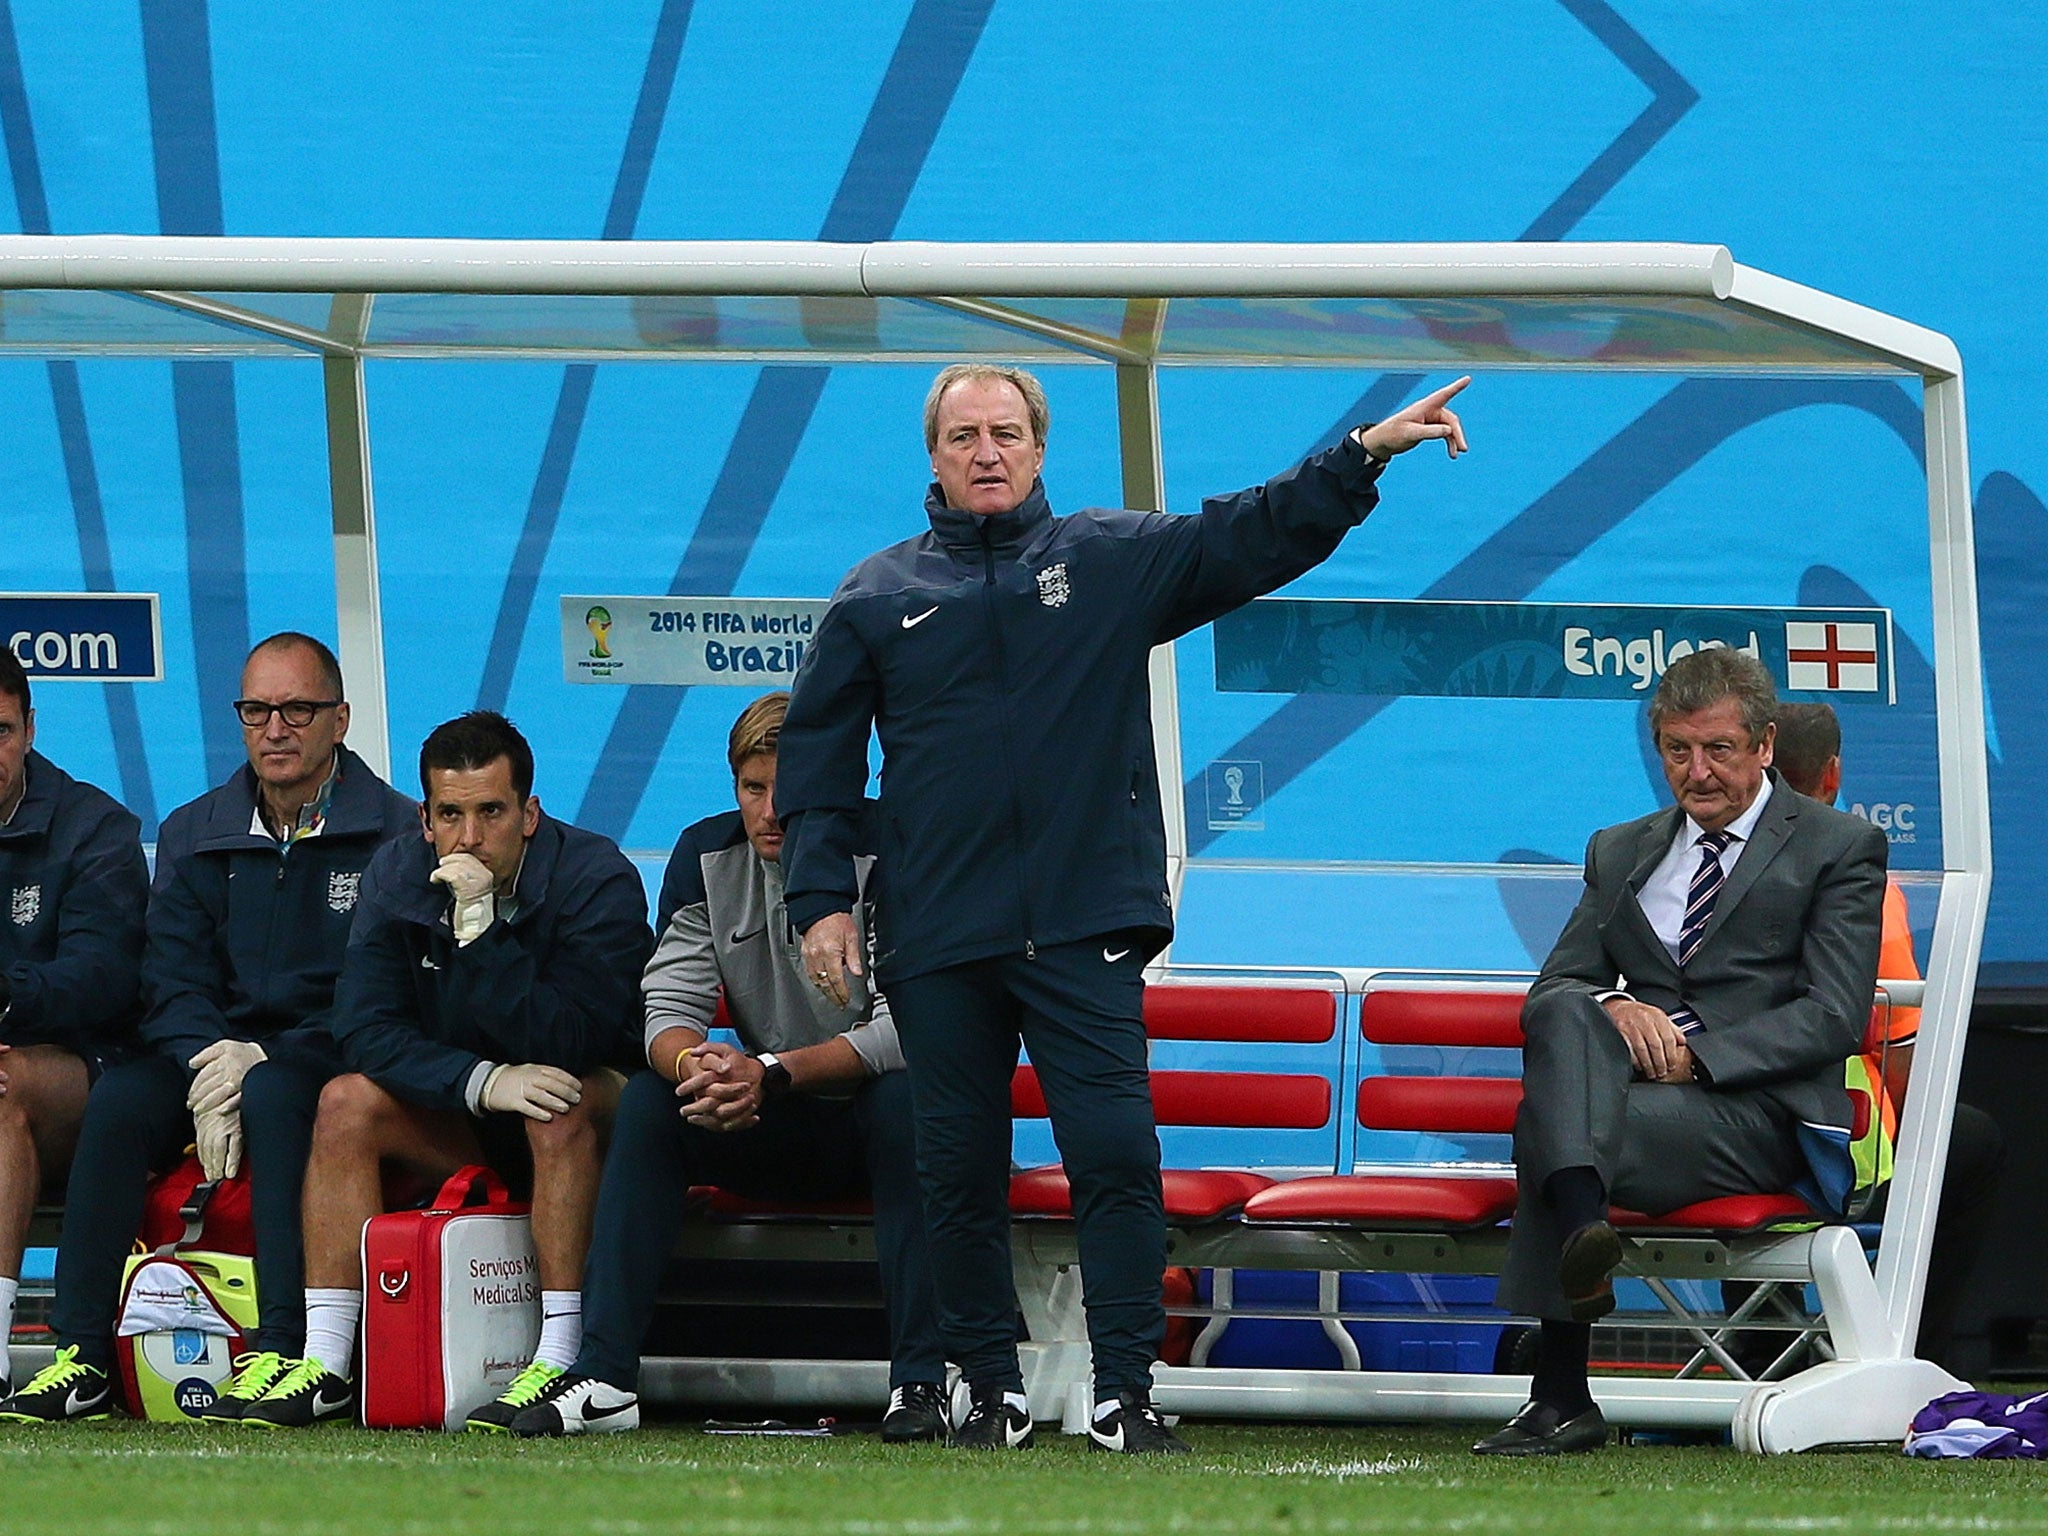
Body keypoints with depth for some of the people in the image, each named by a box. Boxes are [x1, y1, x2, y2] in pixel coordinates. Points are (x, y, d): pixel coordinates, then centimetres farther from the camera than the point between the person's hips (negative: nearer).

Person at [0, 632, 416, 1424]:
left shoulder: (392, 834, -2)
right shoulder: (193, 837, 13)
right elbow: (172, 979, 4)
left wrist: (256, 1064, -20)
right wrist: (210, 1062, -18)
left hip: (332, 1066, -4)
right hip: (212, 1058, 4)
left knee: (275, 1095, -37)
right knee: (121, 1096, -26)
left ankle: (282, 1350, -40)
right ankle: (80, 1355, -29)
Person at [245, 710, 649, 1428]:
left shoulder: (596, 879, -19)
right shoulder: (398, 879, -6)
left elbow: (566, 1045, -29)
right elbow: (364, 1031, -15)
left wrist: (480, 930, -36)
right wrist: (481, 1082, -30)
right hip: (461, 1124, 4)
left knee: (560, 1105, -36)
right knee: (347, 1101, -19)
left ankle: (559, 1358, -40)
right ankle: (326, 1364, -22)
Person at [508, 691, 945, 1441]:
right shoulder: (708, 855, -1)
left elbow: (909, 1029, -25)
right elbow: (667, 1007, -8)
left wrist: (772, 1073, -36)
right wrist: (695, 1063, -33)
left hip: (871, 1118, -4)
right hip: (774, 1130, 4)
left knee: (908, 1097, -36)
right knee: (649, 1098, -20)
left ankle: (921, 1380, -36)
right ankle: (603, 1376, -25)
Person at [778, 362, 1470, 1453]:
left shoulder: (1117, 562, 9)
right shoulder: (878, 596, 10)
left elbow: (1260, 536, 5)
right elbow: (818, 755, 12)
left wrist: (1363, 456, -8)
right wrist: (822, 900, 3)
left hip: (1086, 928, -1)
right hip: (935, 939, 1)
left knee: (1115, 1157, -9)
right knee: (960, 1171, 5)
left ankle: (1126, 1394, -6)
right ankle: (991, 1390, 15)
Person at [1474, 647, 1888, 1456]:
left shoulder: (1839, 849, 8)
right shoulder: (1620, 853, 25)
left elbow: (1833, 1018, -4)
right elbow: (1550, 989, 14)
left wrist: (1696, 1053, -17)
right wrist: (1613, 1010, -11)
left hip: (1761, 1109, -5)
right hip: (1628, 1078, 5)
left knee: (1544, 1122, -34)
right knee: (1568, 1014, -34)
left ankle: (1561, 1397, -39)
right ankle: (1584, 1233, -56)